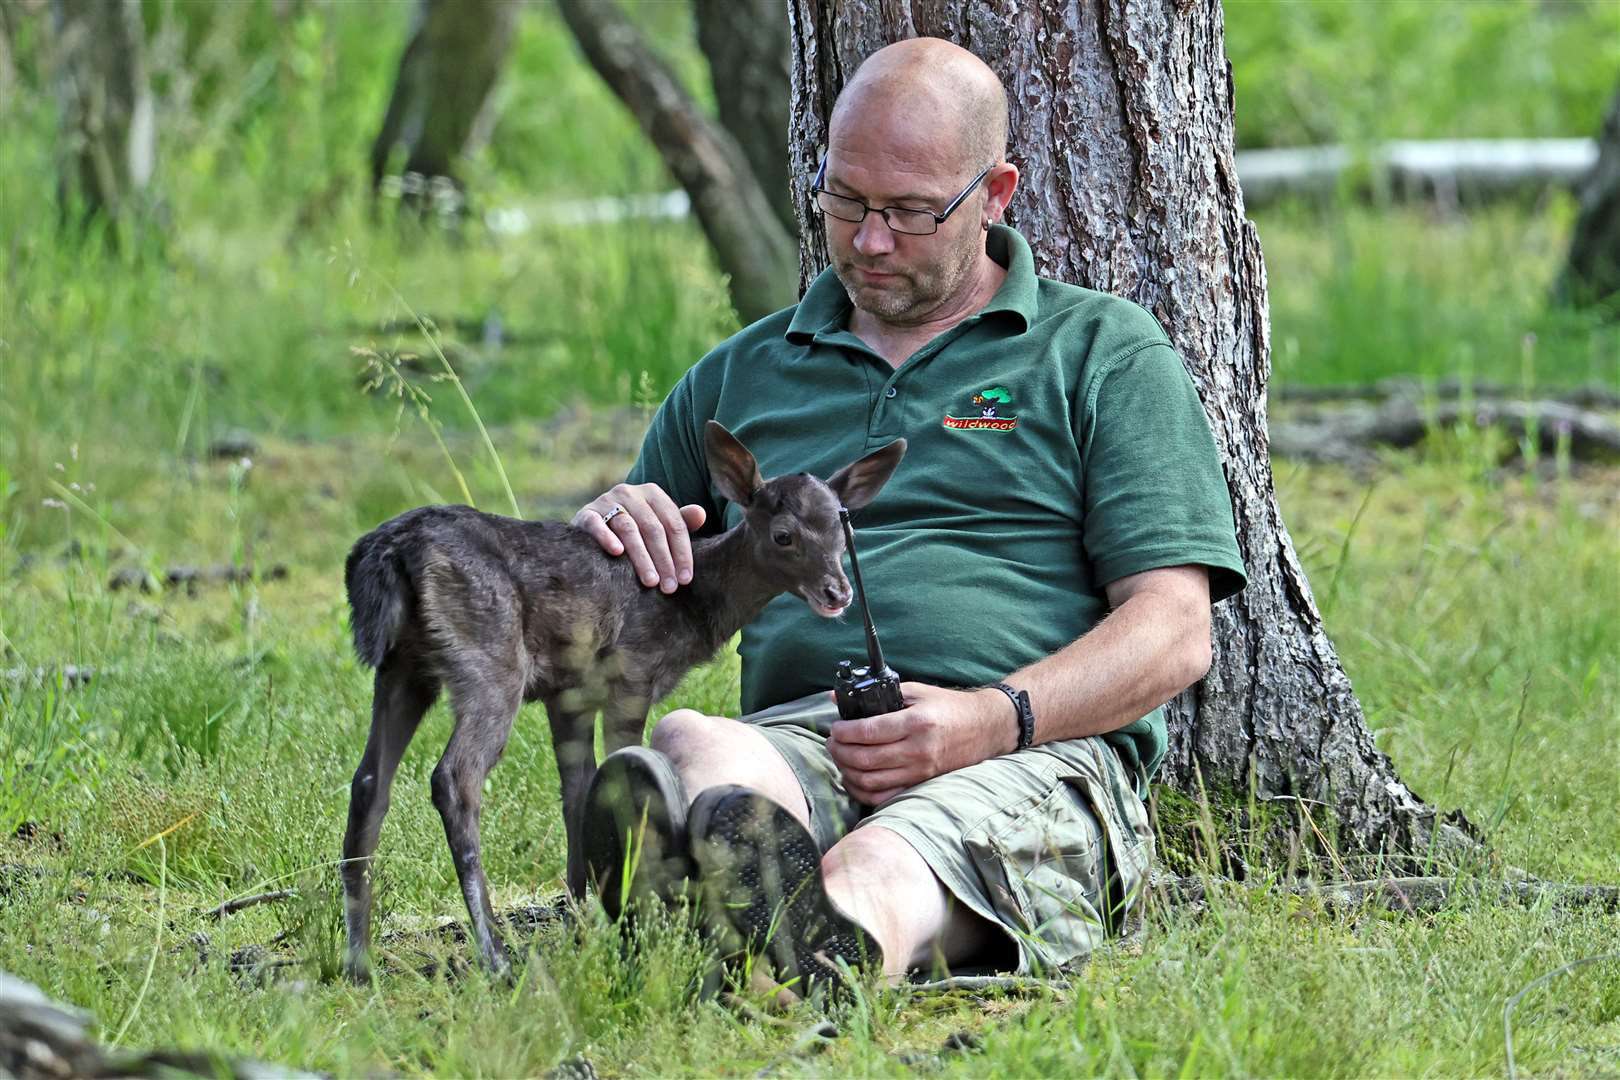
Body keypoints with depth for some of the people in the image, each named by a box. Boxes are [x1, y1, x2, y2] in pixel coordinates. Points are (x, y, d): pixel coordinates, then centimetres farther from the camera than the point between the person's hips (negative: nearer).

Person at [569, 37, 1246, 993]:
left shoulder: (1106, 354, 16)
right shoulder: (742, 375, 28)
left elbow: (1173, 634, 5)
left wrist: (995, 719, -14)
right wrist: (608, 523, 6)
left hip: (1036, 757, -2)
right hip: (795, 737, 2)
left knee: (879, 872, -41)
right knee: (695, 746, -38)